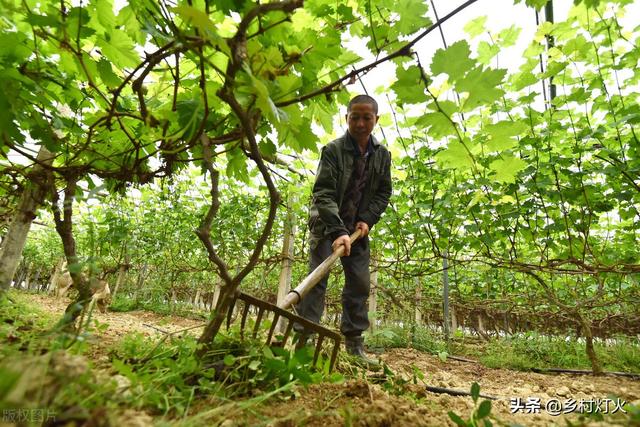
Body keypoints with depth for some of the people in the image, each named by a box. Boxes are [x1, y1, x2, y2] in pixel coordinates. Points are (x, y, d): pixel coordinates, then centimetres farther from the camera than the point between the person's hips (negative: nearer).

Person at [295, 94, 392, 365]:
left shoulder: (382, 155, 0)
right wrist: (339, 231, -35)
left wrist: (367, 220, -8)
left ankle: (354, 342, 12)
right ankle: (304, 338, -6)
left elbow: (384, 192, 8)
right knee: (317, 278, -11)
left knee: (360, 282, 2)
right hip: (326, 223, -4)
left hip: (358, 226, 5)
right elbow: (323, 193, -24)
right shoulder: (333, 150, -15)